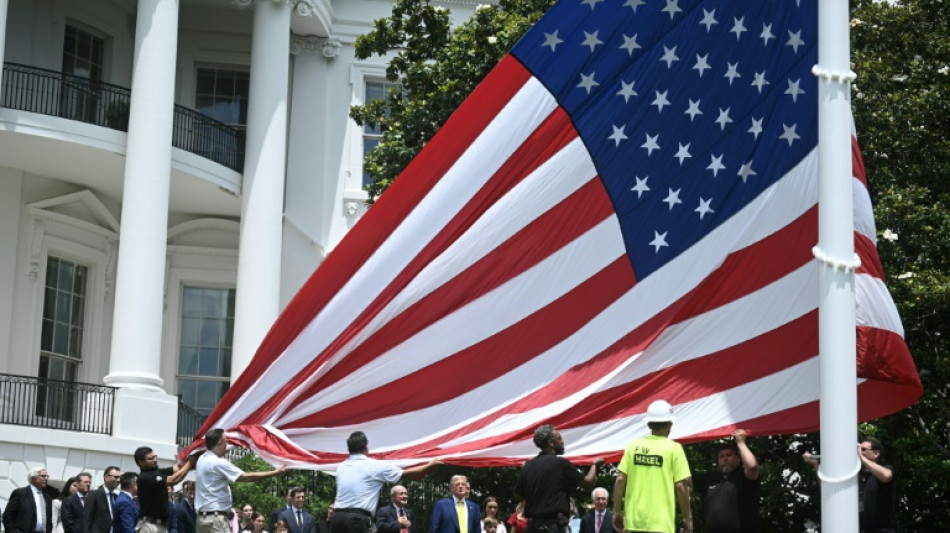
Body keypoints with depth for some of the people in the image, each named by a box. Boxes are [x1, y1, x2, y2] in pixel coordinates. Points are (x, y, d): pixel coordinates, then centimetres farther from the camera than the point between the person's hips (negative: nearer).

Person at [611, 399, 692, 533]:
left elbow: (620, 480, 2)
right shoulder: (673, 448, -3)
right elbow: (680, 486, -6)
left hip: (633, 521, 4)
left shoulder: (634, 446, 6)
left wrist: (617, 512, 10)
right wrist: (688, 518, 3)